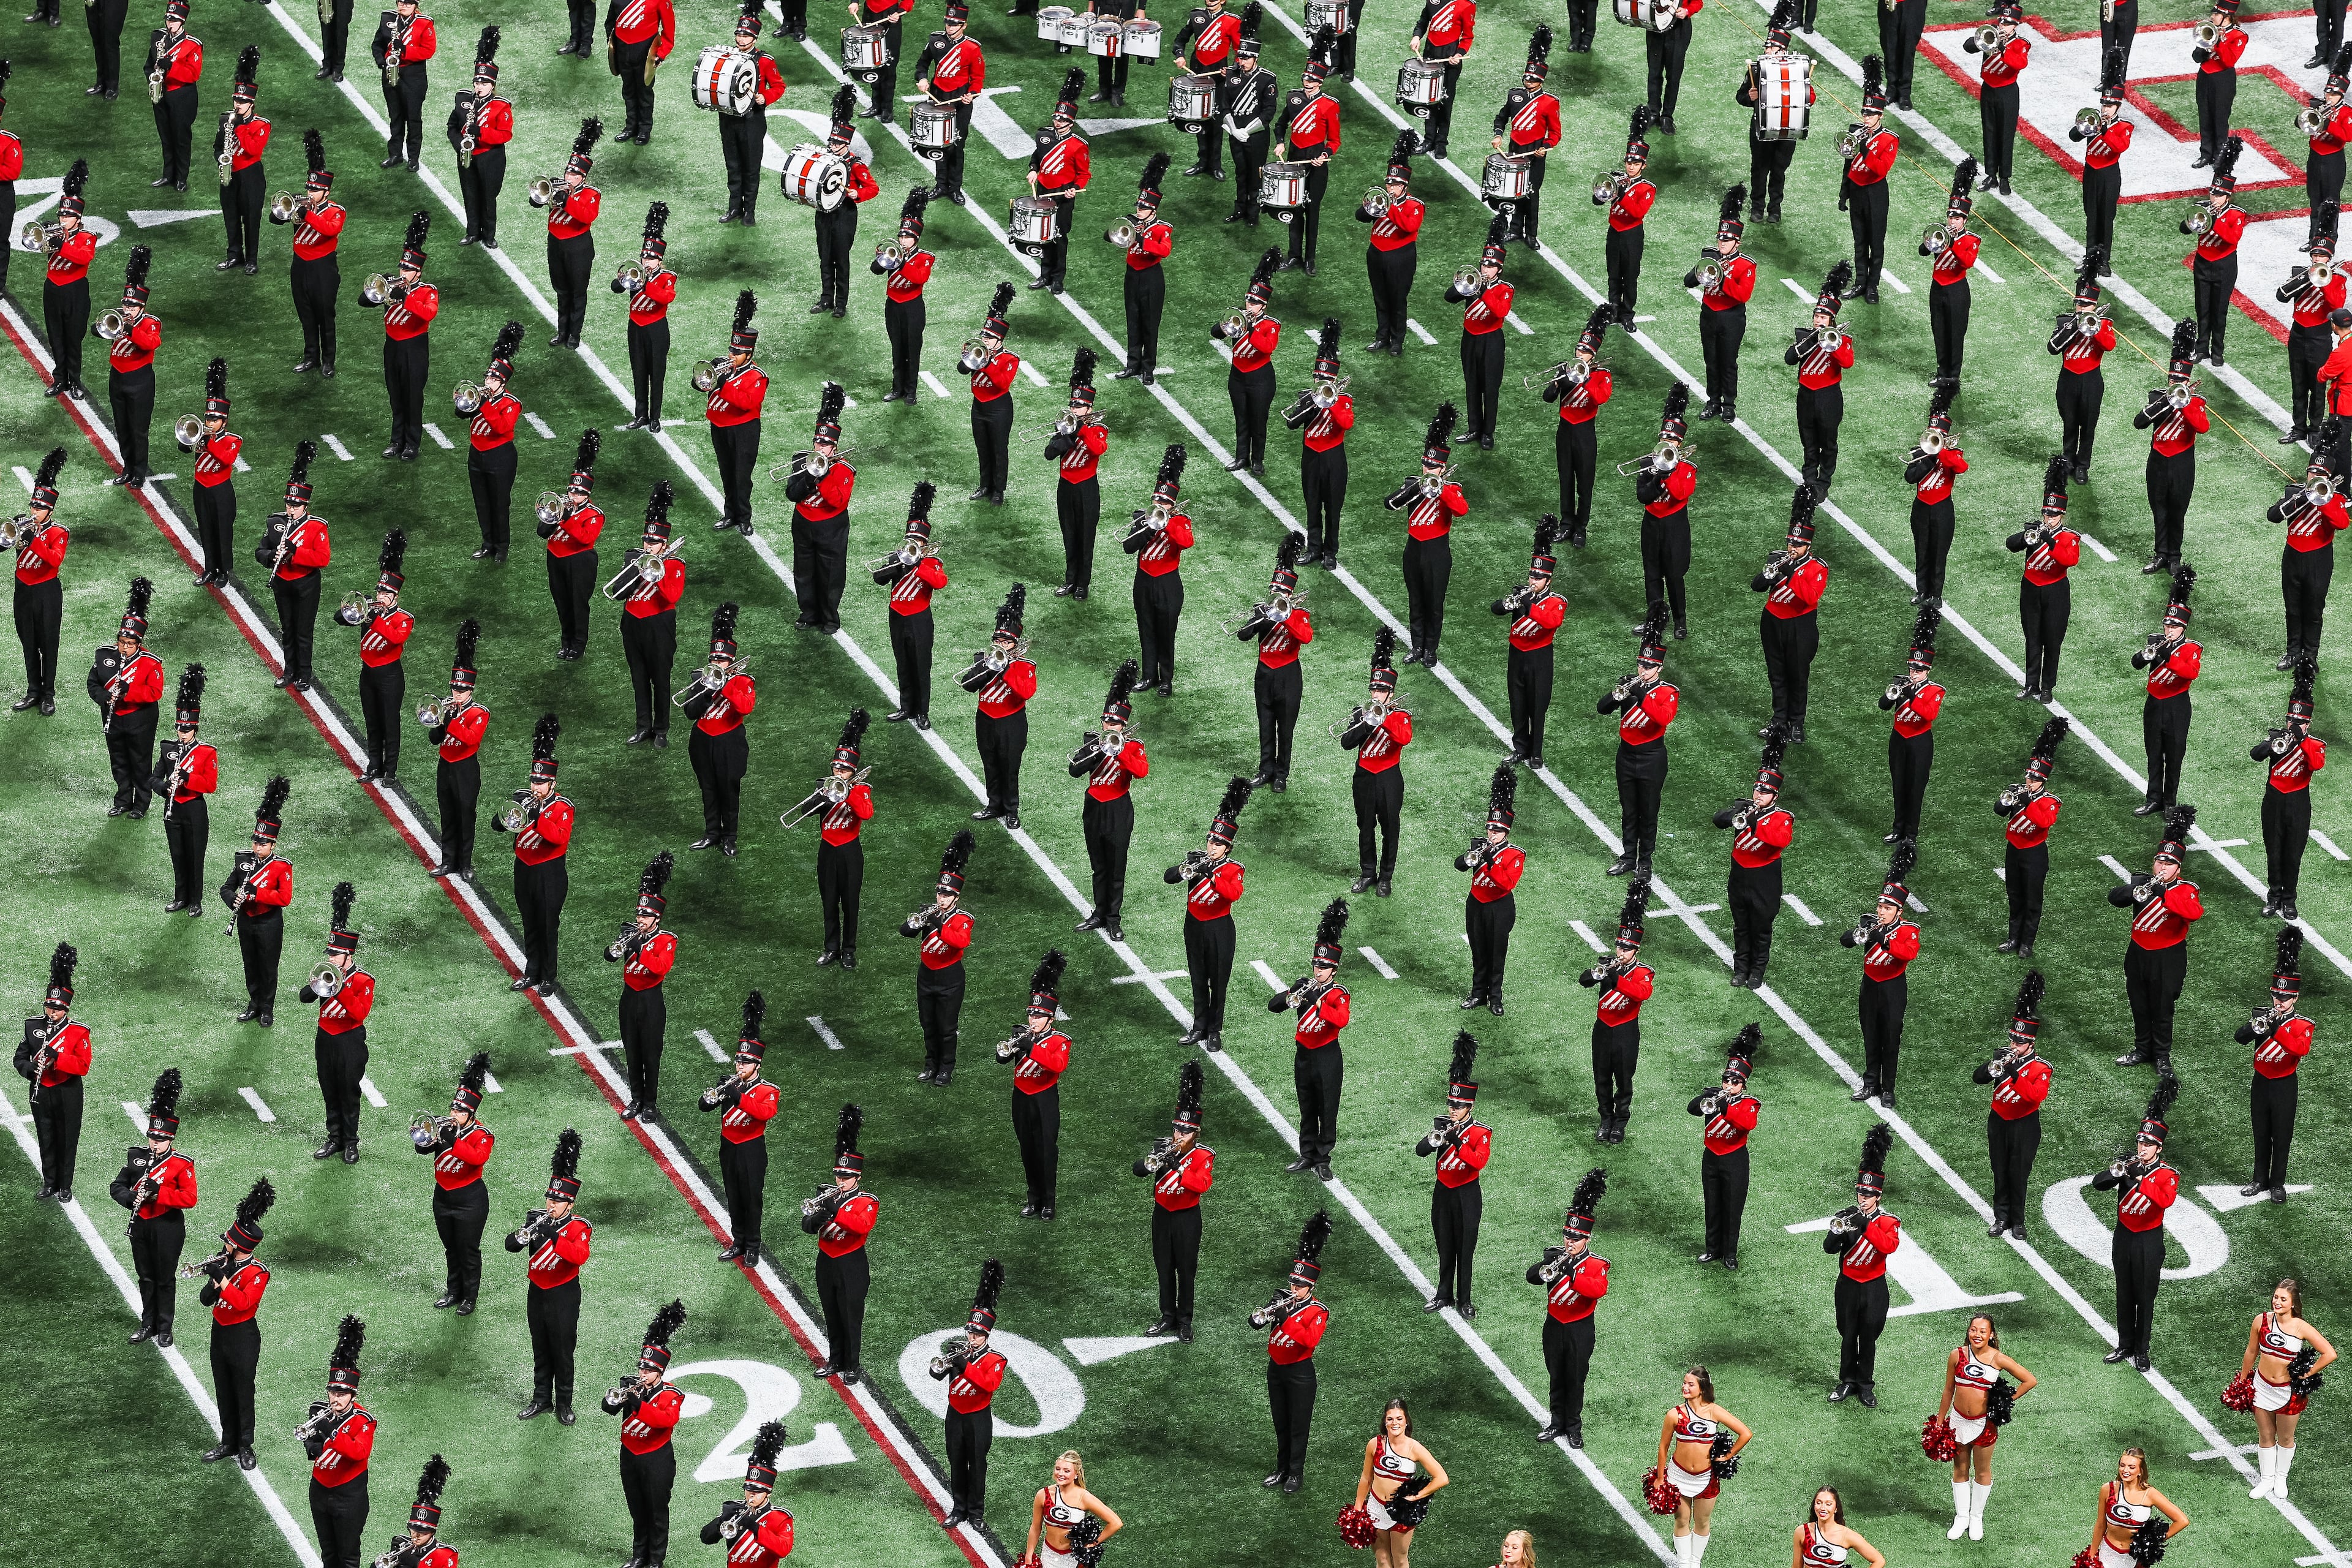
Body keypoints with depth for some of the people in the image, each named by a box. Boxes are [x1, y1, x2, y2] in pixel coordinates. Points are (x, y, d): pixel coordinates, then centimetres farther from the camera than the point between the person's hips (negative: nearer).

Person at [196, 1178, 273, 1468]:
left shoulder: (257, 1273, -18)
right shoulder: (224, 1262, 1)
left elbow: (243, 1303, -30)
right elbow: (205, 1300, 4)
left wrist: (222, 1278, -29)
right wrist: (212, 1282, -17)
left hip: (243, 1338, -7)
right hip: (220, 1332, 7)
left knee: (243, 1392, 3)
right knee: (223, 1391, 15)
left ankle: (246, 1447, 14)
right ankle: (229, 1442, 27)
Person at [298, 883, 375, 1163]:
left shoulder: (363, 980, -14)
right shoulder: (328, 972, 2)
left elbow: (359, 1014, -25)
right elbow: (303, 997, -3)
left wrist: (341, 988, -33)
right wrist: (315, 986, -25)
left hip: (349, 1043, -5)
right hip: (325, 1040, 5)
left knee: (349, 1093, 4)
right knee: (330, 1093, 13)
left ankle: (351, 1142, 15)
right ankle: (335, 1138, 25)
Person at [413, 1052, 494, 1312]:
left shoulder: (481, 1135, -18)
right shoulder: (443, 1126, -3)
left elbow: (479, 1157, -36)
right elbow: (423, 1149, -5)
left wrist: (453, 1141, -42)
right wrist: (426, 1141, -27)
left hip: (470, 1201, -5)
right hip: (443, 1197, 5)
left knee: (468, 1251, 6)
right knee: (451, 1250, 19)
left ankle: (469, 1298, 20)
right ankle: (453, 1292, 34)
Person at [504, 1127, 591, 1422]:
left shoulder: (579, 1228, -15)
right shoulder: (536, 1218, -1)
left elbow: (580, 1256, -33)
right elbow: (510, 1245, -6)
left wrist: (551, 1236, -39)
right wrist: (522, 1236, -29)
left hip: (563, 1298, -4)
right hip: (537, 1295, 4)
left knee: (562, 1352, 4)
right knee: (540, 1351, 15)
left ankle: (564, 1405, 17)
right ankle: (541, 1400, 28)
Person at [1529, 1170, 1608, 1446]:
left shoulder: (1597, 1265, -11)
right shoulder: (1555, 1256, 0)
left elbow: (1599, 1289, -29)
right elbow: (1531, 1276, -10)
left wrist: (1572, 1275, -40)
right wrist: (1545, 1267, -32)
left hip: (1579, 1330, -3)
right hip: (1554, 1327, 3)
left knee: (1575, 1379, 5)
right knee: (1557, 1378, 13)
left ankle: (1574, 1428, 17)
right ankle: (1557, 1423, 25)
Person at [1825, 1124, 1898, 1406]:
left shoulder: (1889, 1223, -9)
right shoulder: (1846, 1216, -4)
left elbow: (1889, 1246, -29)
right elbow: (1829, 1248, -11)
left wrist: (1865, 1226, -37)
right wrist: (1837, 1232, -33)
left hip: (1874, 1287, -1)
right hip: (1848, 1285, 1)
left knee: (1868, 1338, 8)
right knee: (1848, 1336, 11)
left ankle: (1866, 1385, 20)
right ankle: (1847, 1382, 24)